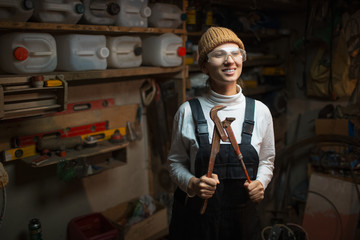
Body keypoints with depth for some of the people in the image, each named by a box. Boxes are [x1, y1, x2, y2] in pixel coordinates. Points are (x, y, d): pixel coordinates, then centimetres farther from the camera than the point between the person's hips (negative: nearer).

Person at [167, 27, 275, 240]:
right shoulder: (188, 112, -10)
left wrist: (260, 183, -10)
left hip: (243, 217, 2)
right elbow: (176, 162, -1)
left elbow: (267, 160, 8)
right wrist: (192, 183, -19)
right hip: (196, 216, -1)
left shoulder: (260, 112, -5)